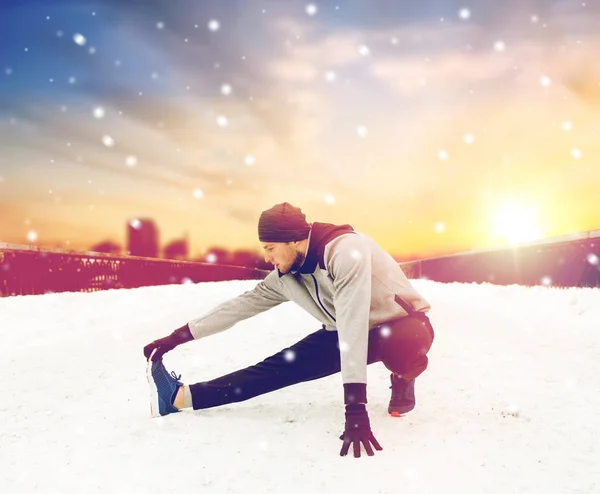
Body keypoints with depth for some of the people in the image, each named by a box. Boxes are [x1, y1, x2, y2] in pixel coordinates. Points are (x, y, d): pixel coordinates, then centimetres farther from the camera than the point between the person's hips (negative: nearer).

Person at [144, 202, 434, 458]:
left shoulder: (345, 250, -33)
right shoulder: (286, 276, -9)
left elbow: (353, 324, -40)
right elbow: (242, 305, -2)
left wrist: (355, 407, -43)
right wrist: (174, 338, -2)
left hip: (404, 325, -6)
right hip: (350, 334, 6)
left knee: (402, 345, -42)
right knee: (279, 368, -5)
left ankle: (403, 378, -8)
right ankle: (181, 396, 0)